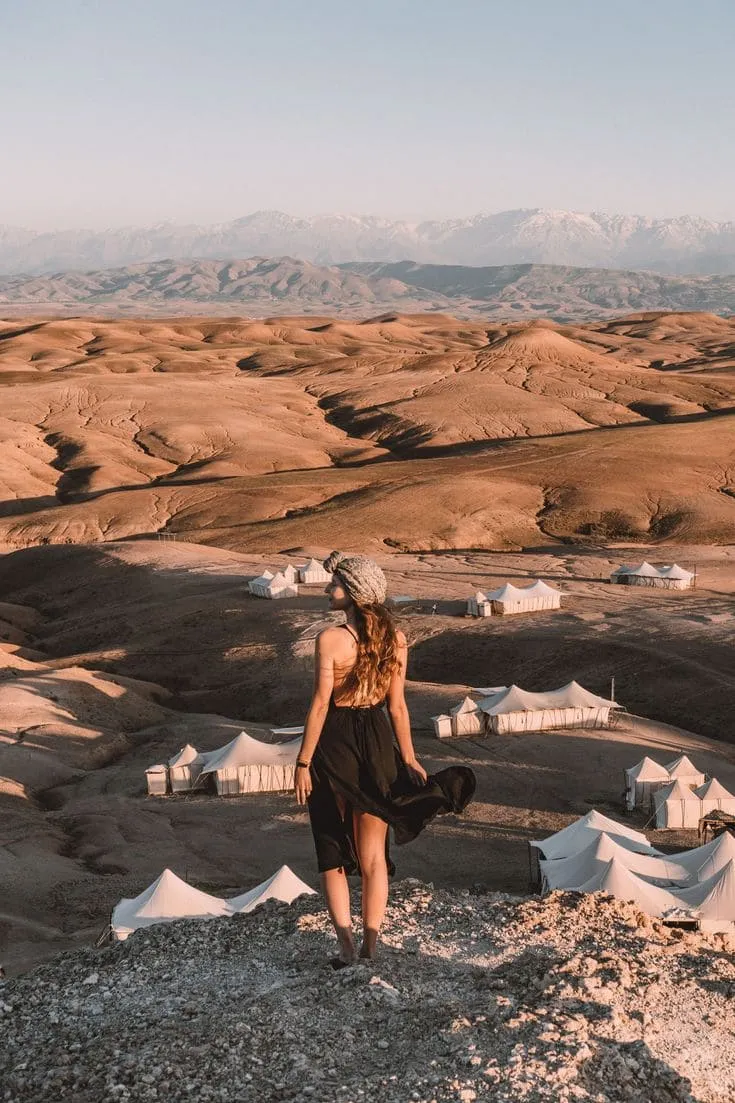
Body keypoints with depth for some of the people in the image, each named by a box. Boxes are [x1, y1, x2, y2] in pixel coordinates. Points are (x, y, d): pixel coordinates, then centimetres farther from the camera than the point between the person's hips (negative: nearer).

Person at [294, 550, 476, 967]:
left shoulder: (331, 639, -15)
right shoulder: (395, 639, -1)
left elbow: (320, 705, -15)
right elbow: (397, 706, 1)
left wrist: (303, 762, -9)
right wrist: (409, 759, 8)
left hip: (335, 745, -4)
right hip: (378, 743, 4)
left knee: (333, 848, 11)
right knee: (373, 855, 14)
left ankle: (346, 944, 5)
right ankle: (371, 945, 20)